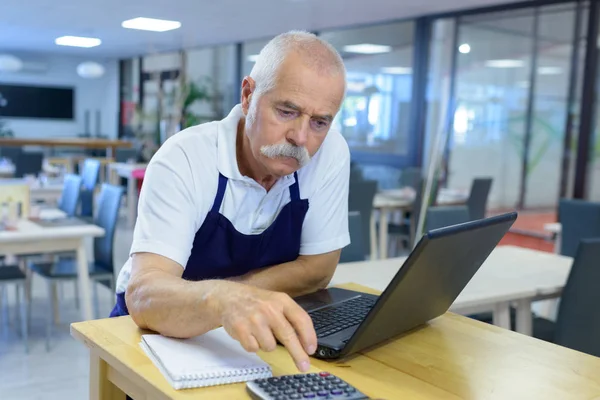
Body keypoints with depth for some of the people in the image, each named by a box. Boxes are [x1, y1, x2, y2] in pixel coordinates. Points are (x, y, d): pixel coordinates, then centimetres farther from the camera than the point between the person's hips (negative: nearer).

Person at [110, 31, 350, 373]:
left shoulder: (332, 153, -14)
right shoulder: (183, 159, -23)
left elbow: (316, 271, -10)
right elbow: (144, 294, -32)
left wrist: (185, 296, -17)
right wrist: (220, 300, -55)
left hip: (252, 338, 3)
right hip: (158, 334, -2)